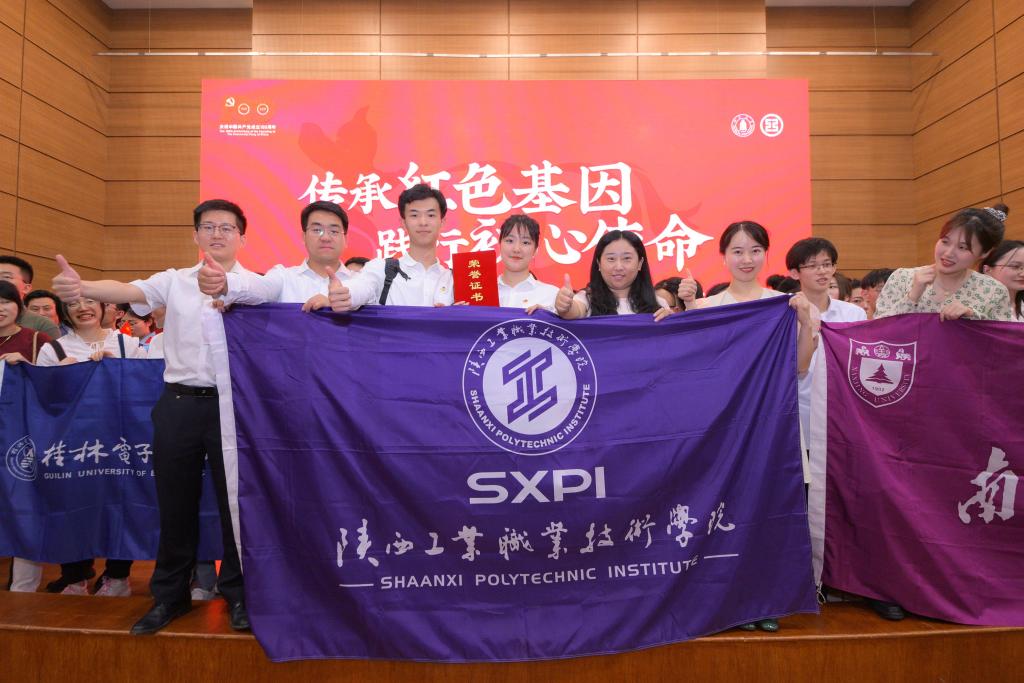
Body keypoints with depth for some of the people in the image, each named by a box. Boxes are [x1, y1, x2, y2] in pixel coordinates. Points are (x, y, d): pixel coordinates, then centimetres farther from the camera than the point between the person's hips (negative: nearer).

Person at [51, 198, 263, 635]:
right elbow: (129, 292, -10)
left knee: (235, 498, 6)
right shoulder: (174, 281, 8)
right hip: (179, 402, 3)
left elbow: (252, 292, -25)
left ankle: (238, 592, 23)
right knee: (175, 501, 12)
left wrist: (224, 284, -48)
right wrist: (82, 287, -32)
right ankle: (170, 594, 28)